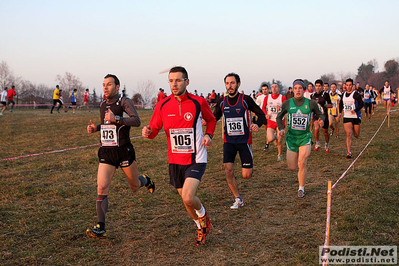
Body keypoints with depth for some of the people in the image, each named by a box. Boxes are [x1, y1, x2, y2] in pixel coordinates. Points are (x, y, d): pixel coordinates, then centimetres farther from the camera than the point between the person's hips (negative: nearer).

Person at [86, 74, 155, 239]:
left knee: (134, 186, 12)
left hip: (124, 151, -4)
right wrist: (95, 128, 10)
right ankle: (100, 228, -8)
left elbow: (136, 121, -25)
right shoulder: (102, 105, 12)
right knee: (101, 188, -10)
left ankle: (145, 180, 50)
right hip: (106, 152, 5)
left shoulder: (124, 102, -9)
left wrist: (116, 119, -34)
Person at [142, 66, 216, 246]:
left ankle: (203, 214, 15)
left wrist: (208, 135, -5)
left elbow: (211, 120, 12)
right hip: (175, 161, 4)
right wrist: (148, 132, -21)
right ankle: (201, 227, 41)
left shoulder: (198, 102, -7)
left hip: (196, 159, -4)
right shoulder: (163, 105, -2)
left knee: (188, 197, -21)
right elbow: (154, 129, 2)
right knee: (185, 199, 14)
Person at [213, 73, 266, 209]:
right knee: (228, 170, -10)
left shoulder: (245, 99, -9)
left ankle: (250, 166, 36)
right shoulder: (222, 102, 2)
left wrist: (257, 124, -27)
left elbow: (261, 114, -6)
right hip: (229, 140, 3)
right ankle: (238, 199, 6)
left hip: (244, 140, -3)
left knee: (246, 175, -3)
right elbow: (215, 117, 14)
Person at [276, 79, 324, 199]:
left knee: (302, 163, -16)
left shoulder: (311, 103, -2)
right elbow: (279, 117, 12)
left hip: (305, 136, -1)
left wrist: (321, 120, -8)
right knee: (292, 167, 2)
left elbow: (320, 114, 14)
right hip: (291, 136, 2)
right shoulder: (287, 103, -1)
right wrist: (281, 128, -5)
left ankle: (301, 189, 3)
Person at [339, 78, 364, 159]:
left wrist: (355, 110, -21)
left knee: (356, 135, 8)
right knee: (348, 134, -11)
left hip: (356, 117, -2)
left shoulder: (356, 94, -7)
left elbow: (361, 104, -8)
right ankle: (348, 152, -11)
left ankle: (354, 130, 47)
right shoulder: (343, 94, 8)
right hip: (346, 117, 2)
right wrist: (340, 112, 11)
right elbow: (341, 104, 23)